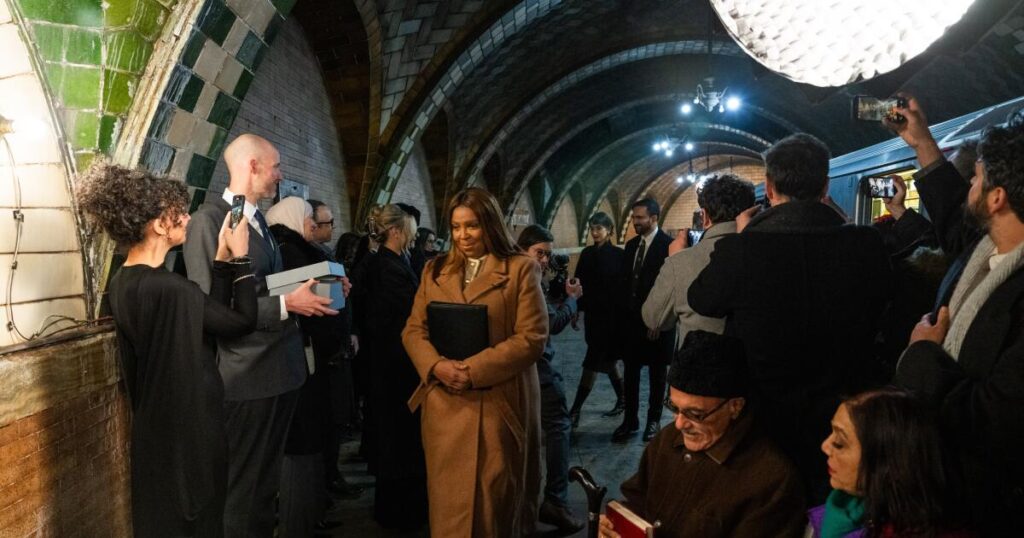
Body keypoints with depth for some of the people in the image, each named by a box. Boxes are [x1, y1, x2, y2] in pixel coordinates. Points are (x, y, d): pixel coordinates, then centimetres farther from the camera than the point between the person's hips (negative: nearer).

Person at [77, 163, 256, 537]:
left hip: (157, 426, 9)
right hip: (188, 429, -9)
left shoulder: (123, 284, 2)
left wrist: (222, 259, 1)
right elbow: (242, 321, -15)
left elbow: (209, 314, 3)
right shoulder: (170, 288, -28)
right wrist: (240, 258, -8)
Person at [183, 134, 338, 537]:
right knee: (239, 492, 6)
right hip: (246, 377, -9)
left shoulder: (258, 220, 14)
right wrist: (286, 304, -24)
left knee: (267, 484, 22)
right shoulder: (209, 219, -15)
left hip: (280, 370, 9)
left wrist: (309, 292, 4)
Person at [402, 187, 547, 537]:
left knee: (493, 500, 7)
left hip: (498, 404, -3)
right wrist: (437, 366, -13)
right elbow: (413, 330, 8)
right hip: (444, 404, 4)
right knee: (448, 499, 11)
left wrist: (473, 371, -17)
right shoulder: (435, 270, 11)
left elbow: (532, 338, -10)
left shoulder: (521, 269, -3)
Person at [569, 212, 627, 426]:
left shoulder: (618, 255, -8)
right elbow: (579, 284, 7)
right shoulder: (587, 253, 6)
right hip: (592, 314, 6)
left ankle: (575, 411, -6)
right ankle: (622, 400, 32)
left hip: (610, 316, -6)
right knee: (606, 360, 15)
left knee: (592, 362, -7)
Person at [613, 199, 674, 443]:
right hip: (632, 319, 6)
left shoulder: (667, 244, -11)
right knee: (631, 372, 8)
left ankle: (654, 420, 21)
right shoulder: (631, 245, 9)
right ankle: (630, 420, 17)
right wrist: (624, 312, 7)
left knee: (656, 374, 9)